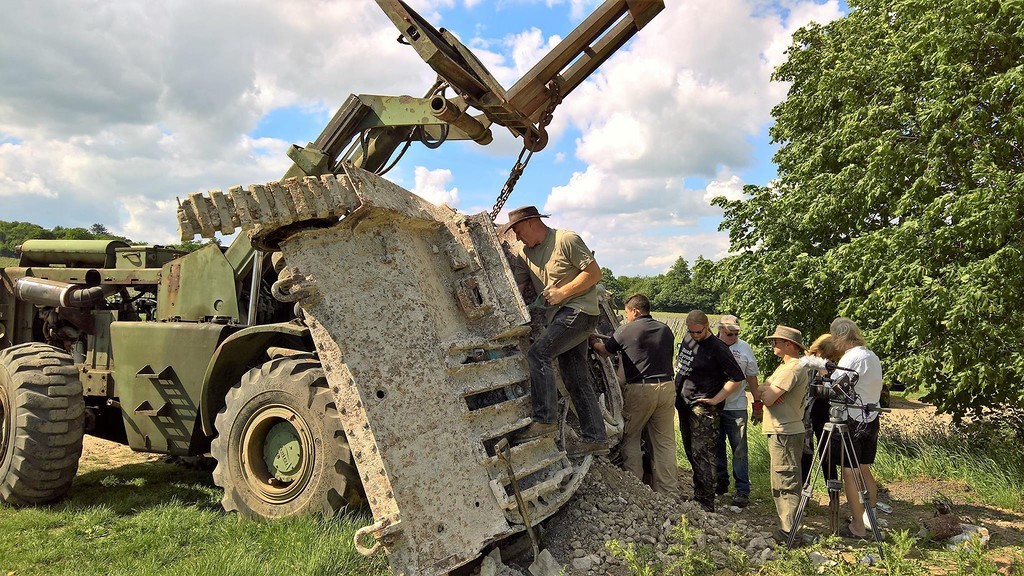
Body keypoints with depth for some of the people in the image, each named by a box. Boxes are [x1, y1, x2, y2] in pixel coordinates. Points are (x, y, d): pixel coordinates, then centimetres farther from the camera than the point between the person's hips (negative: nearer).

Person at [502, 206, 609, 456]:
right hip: (559, 316, 8)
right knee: (577, 380, 7)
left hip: (579, 310, -8)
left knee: (538, 354, -23)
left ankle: (545, 420, -20)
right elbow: (517, 287, 8)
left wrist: (562, 292, -16)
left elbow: (594, 272, -10)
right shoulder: (524, 253, 13)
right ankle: (595, 438, 13)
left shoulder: (567, 240, -9)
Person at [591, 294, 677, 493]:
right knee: (665, 442, 8)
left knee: (629, 438, 11)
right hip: (666, 387, 4)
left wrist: (594, 342, 33)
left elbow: (605, 351, 11)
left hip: (639, 389, -4)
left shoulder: (626, 330, -3)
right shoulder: (666, 330, 9)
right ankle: (668, 491, 10)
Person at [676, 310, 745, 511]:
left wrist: (716, 399, -13)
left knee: (702, 454, -8)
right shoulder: (687, 342, 11)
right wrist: (678, 393, 15)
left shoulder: (717, 348, -12)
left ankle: (705, 502, -3)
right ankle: (698, 493, 26)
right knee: (691, 452, 14)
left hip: (704, 409, -8)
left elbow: (737, 377, -12)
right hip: (685, 405, 8)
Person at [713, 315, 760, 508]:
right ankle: (720, 483, 28)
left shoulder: (744, 348, 2)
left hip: (736, 407, -1)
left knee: (739, 450, -2)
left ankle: (743, 490, 5)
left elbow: (752, 376, 10)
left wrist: (757, 400, 8)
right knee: (716, 448, 13)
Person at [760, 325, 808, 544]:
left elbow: (767, 399, -22)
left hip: (785, 433, -10)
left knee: (787, 482, -6)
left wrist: (767, 392, -1)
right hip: (780, 431, 10)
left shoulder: (793, 368, -17)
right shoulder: (785, 366, 17)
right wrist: (769, 392, -5)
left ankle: (789, 532, -2)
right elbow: (762, 391, 15)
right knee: (780, 482, 16)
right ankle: (786, 525, 25)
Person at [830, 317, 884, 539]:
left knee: (848, 471, -3)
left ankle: (858, 526, -1)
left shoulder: (850, 358, -15)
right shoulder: (873, 357, 12)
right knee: (865, 469, 18)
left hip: (854, 420, -9)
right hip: (871, 418, 9)